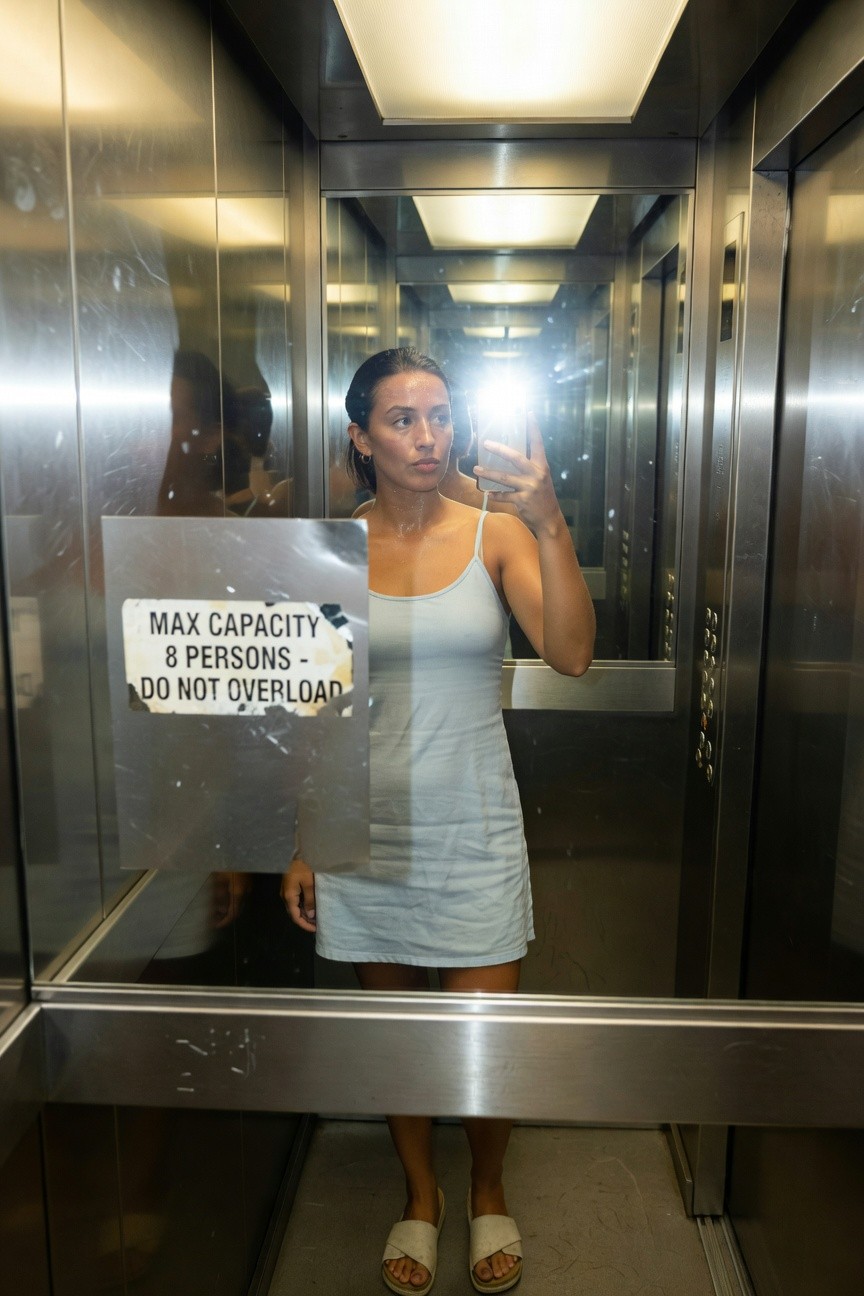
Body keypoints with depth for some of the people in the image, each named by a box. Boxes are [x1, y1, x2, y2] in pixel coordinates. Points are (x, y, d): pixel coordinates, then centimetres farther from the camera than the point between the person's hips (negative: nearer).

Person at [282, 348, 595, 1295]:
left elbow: (571, 655, -18)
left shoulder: (495, 534, -5)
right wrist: (299, 846, 1)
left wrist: (549, 524, -29)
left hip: (472, 828, -1)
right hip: (365, 827, 1)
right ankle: (420, 1196, 43)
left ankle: (488, 1191, 39)